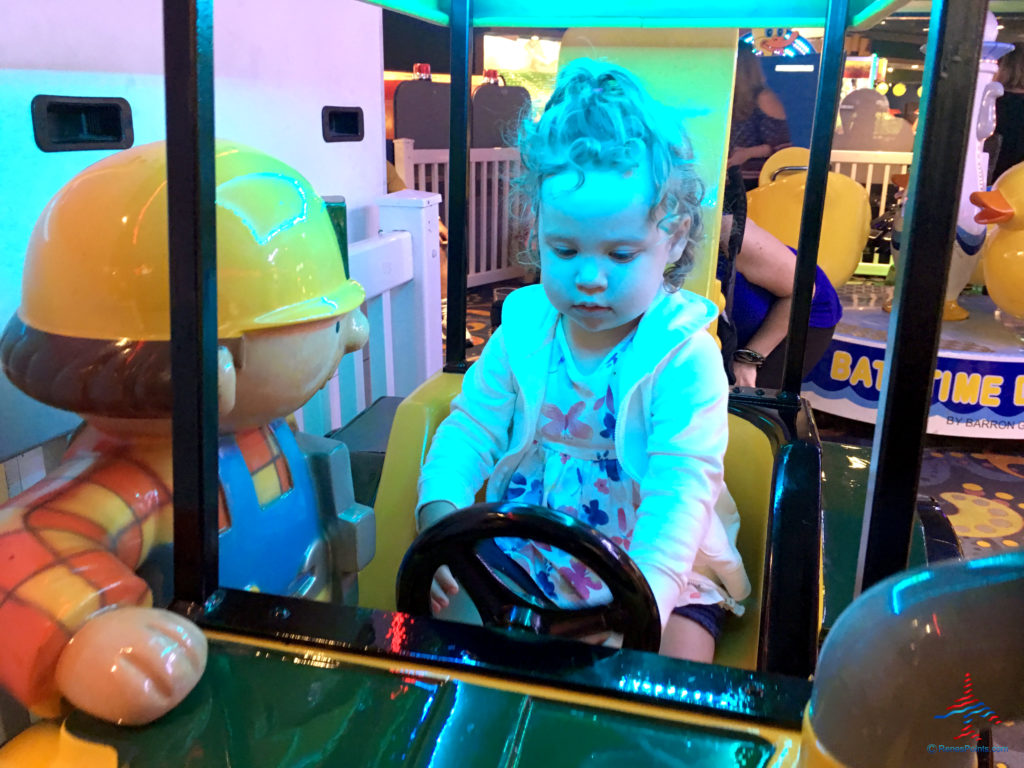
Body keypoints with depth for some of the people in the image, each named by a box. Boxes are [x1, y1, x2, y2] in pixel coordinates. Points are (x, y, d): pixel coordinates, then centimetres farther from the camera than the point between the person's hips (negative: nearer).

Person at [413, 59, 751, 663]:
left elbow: (680, 488, -24)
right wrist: (441, 513, -16)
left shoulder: (685, 356, -16)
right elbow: (472, 426, 4)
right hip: (525, 555, 4)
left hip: (660, 570, -3)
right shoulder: (523, 329, -2)